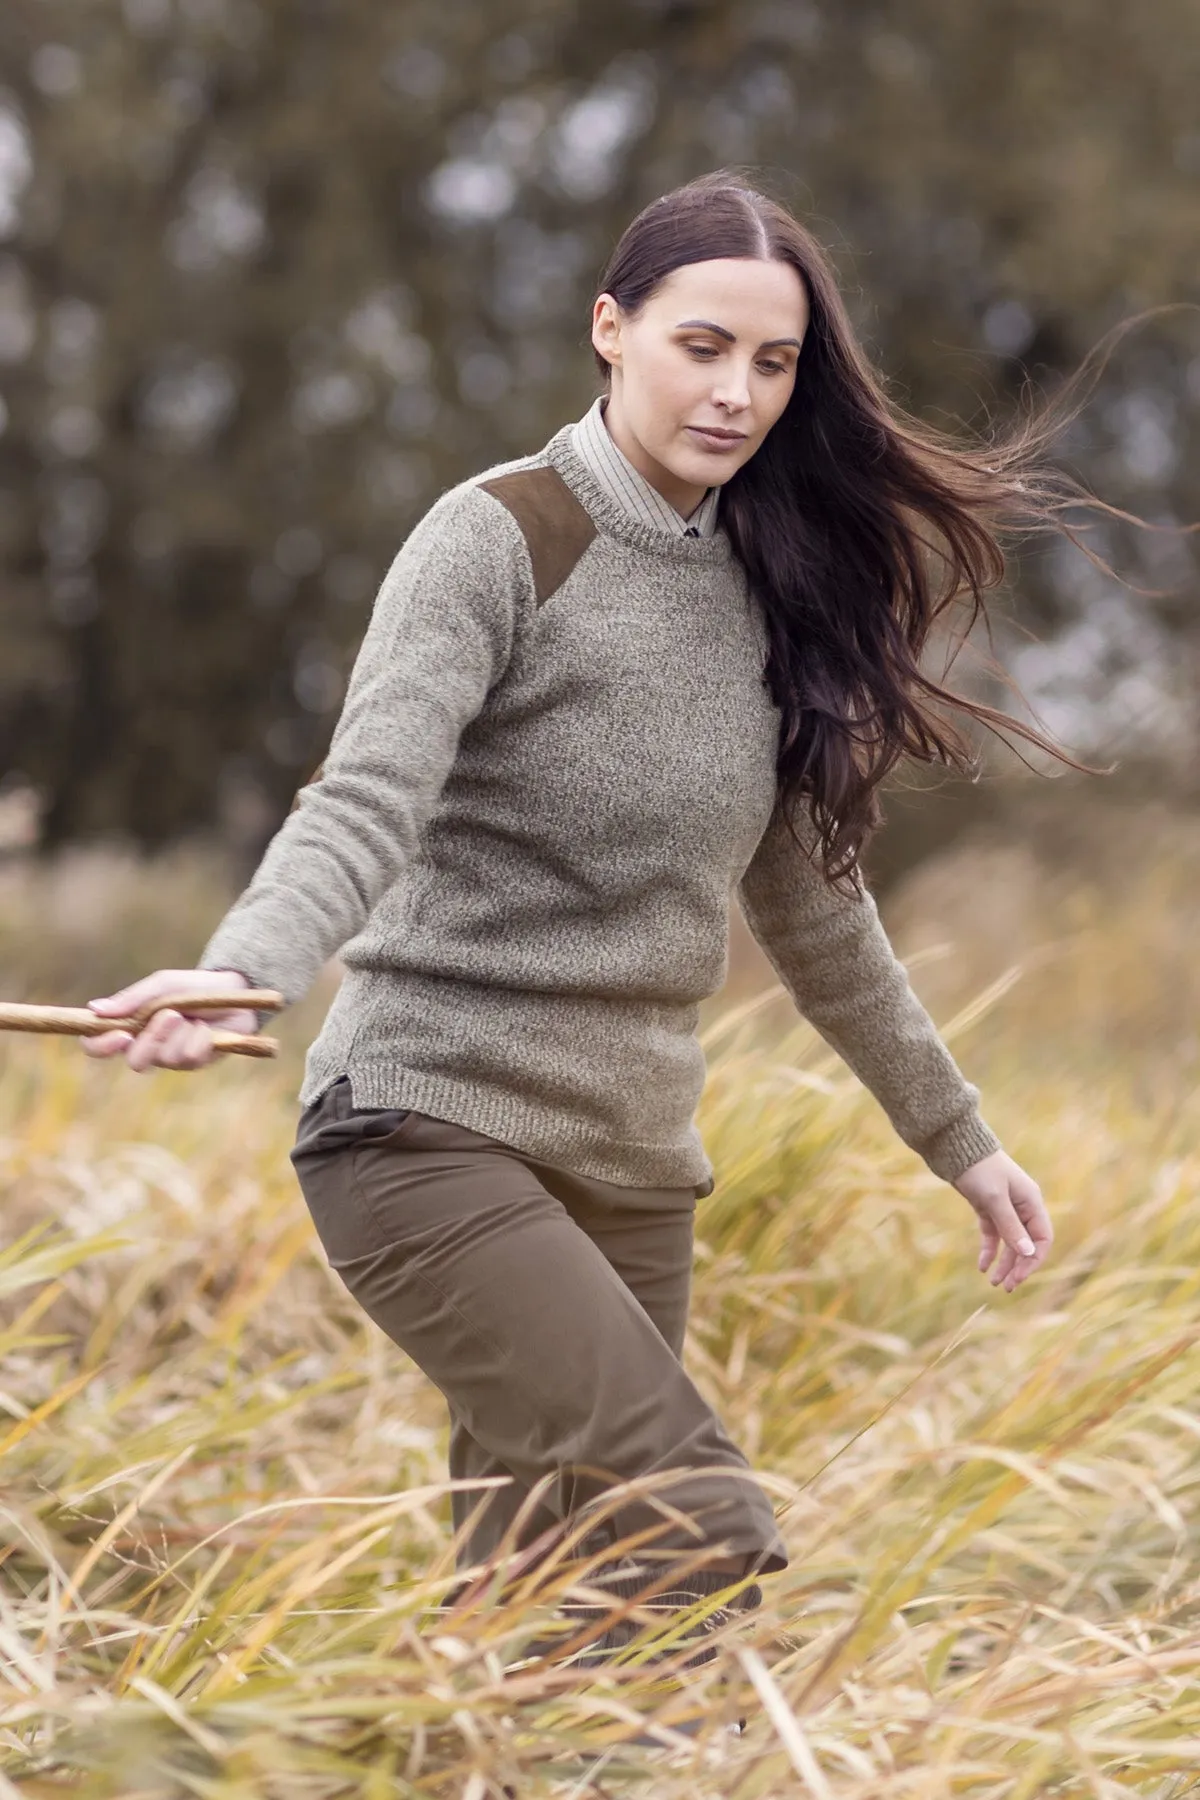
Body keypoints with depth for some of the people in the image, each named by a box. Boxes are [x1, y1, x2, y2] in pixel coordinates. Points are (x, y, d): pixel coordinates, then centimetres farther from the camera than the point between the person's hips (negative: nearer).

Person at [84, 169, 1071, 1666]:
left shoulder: (764, 592, 12)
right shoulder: (497, 542, -7)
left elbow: (808, 902, 23)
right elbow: (367, 800, -22)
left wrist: (957, 1138, 28)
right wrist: (237, 973, -42)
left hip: (631, 1163, 7)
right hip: (432, 1128, -7)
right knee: (703, 1539, -22)